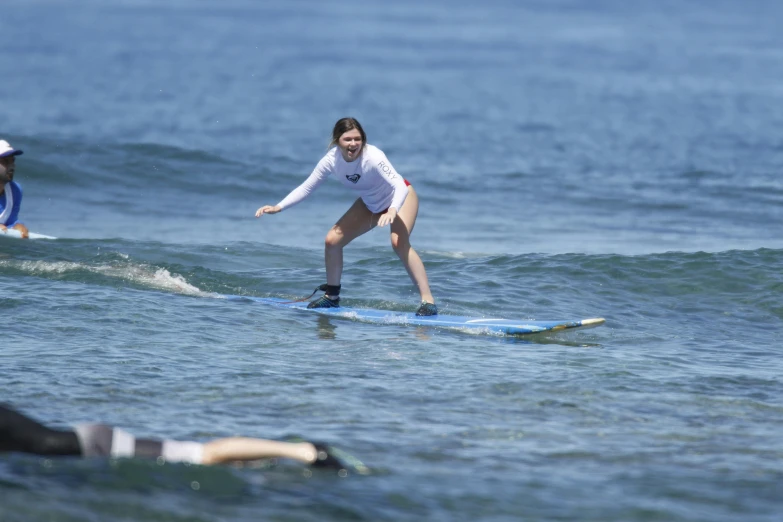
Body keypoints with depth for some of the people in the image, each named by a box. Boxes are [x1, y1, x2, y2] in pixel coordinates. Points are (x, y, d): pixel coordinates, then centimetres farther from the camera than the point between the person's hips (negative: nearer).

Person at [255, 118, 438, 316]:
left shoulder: (372, 157, -36)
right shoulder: (332, 160, -20)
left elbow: (400, 186, -44)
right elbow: (306, 187, -9)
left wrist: (392, 211, -63)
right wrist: (279, 207, -20)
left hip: (400, 198, -6)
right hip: (370, 204, 6)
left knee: (399, 242, -31)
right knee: (332, 240, -2)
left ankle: (428, 300, -28)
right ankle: (332, 296, 19)